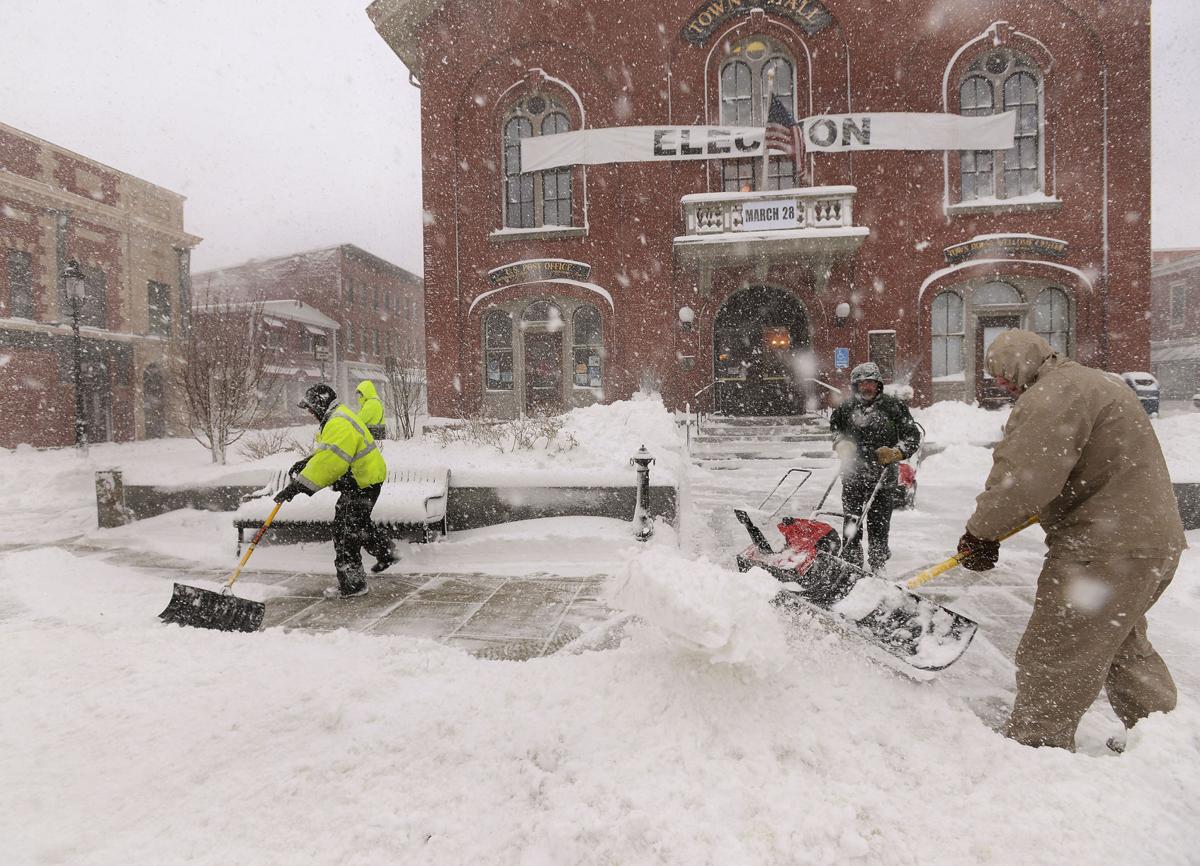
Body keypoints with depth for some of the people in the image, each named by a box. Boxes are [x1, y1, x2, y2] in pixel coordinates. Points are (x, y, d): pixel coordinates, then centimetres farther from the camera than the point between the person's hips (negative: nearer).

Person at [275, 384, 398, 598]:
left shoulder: (340, 424, -24)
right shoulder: (335, 420, 14)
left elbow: (329, 462, -32)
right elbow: (327, 454, 23)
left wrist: (298, 486, -33)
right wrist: (307, 462, 5)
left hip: (363, 483, -11)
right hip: (360, 479, 11)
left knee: (346, 529, -6)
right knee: (358, 522, 26)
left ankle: (352, 583, 2)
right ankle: (385, 551, 42)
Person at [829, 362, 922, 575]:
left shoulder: (893, 406, -1)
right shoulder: (846, 408, 5)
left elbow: (913, 436, 3)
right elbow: (835, 428, 23)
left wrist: (896, 452, -15)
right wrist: (841, 444, 2)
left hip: (883, 476, -1)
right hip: (853, 475, 2)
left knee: (878, 525, 4)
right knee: (852, 523, 5)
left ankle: (878, 568, 18)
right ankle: (851, 565, 16)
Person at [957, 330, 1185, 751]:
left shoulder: (1052, 396, -17)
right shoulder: (1095, 381, 18)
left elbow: (1023, 478, -28)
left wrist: (980, 531, -14)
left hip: (1107, 550, -11)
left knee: (1051, 661, -3)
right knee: (1122, 642, 28)